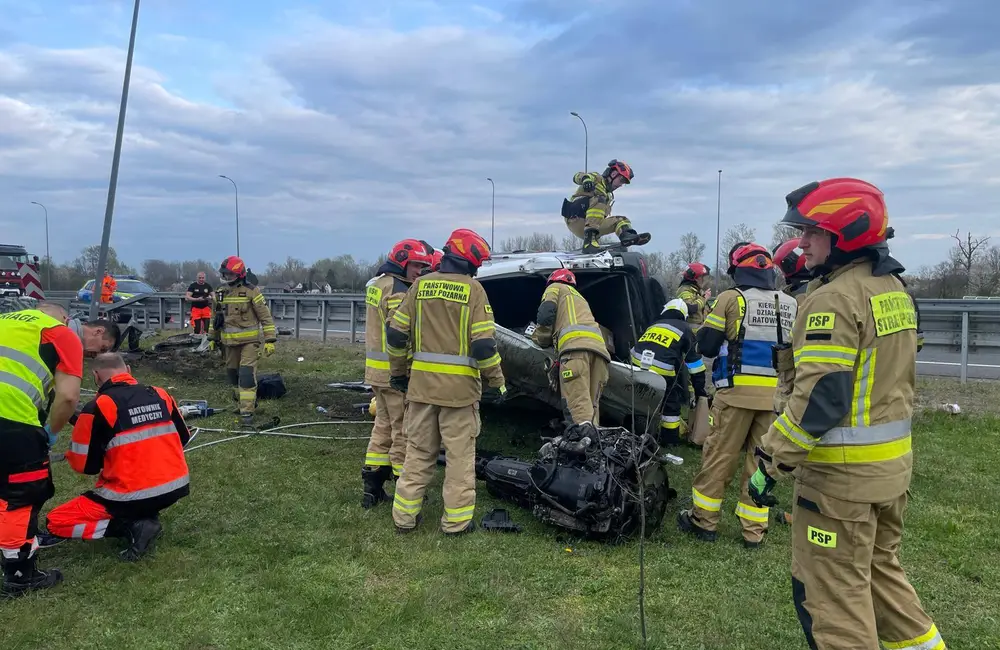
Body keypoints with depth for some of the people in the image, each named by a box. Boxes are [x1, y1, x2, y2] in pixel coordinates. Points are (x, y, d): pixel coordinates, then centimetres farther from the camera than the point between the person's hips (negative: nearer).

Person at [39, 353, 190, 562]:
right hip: (175, 488, 7)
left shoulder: (98, 406, -11)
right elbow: (183, 439, 15)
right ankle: (144, 517, 10)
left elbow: (85, 465, -3)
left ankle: (131, 526, -7)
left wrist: (70, 455, 20)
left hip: (133, 496, -6)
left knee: (56, 522, 11)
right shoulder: (161, 395, 3)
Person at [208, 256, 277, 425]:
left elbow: (266, 317, -11)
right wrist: (212, 338, 21)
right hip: (230, 342, 6)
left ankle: (247, 411, -8)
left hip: (249, 341, -6)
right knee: (233, 374, 14)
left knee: (247, 375, -12)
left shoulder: (251, 291, -11)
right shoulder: (220, 293, 7)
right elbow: (215, 317, 19)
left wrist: (270, 340, -14)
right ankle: (248, 401, 32)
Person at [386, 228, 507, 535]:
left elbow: (396, 333, 6)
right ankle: (456, 520, 12)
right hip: (459, 386, -4)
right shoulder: (473, 289, -7)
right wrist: (497, 382, -2)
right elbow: (484, 344, -12)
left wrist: (398, 371, 18)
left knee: (418, 450, 15)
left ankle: (405, 515, 20)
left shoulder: (420, 285, 5)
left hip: (422, 383, 4)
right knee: (460, 454, 7)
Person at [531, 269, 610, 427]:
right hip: (599, 346, 7)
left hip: (576, 344, -7)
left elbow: (545, 314, 4)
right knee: (592, 403, 3)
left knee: (577, 402, -20)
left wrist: (541, 340, 19)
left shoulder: (555, 287, 24)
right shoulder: (579, 297, 46)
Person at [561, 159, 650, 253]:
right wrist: (586, 178, -32)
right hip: (576, 218, -8)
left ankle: (626, 235, -34)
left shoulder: (609, 196, 30)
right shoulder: (597, 178, 8)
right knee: (598, 200, -29)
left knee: (621, 220, 3)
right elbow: (577, 176, -10)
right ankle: (589, 239, -43)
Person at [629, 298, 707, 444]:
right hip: (662, 372, -3)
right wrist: (699, 389, 25)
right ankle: (670, 439, 24)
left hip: (636, 366, 4)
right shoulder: (685, 330, 20)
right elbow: (695, 364, 19)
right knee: (671, 404, 15)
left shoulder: (653, 325, 30)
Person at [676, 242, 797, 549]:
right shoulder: (790, 304, 8)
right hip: (775, 395, 4)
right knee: (761, 461, 11)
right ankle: (754, 530, 17)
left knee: (718, 457, 7)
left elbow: (706, 346, -3)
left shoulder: (731, 298, -5)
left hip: (737, 392, -4)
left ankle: (703, 521, 16)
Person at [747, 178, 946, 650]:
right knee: (881, 569, 25)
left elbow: (818, 397, -24)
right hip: (892, 462, 10)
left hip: (842, 471, -10)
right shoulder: (894, 289, 11)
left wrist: (771, 461, -18)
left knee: (832, 591, 4)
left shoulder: (835, 298, -19)